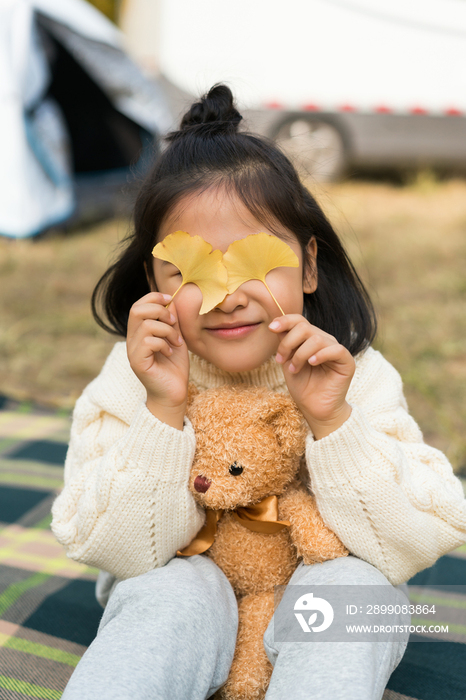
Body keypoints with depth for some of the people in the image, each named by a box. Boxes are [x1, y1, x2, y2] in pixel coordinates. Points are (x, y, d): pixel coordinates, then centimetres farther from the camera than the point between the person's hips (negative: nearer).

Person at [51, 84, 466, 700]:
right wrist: (165, 412, -32)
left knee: (352, 583, -31)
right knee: (174, 592, -33)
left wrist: (332, 421, -32)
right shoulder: (132, 379, -14)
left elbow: (414, 545, -19)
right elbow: (119, 551, -19)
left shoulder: (357, 374, -15)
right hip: (183, 599, -1)